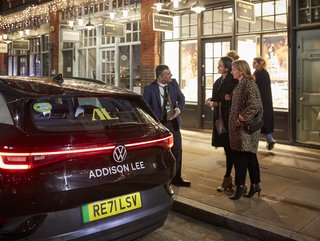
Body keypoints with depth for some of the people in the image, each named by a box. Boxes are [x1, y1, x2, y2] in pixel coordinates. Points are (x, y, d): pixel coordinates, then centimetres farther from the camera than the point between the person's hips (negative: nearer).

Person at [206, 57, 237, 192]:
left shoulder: (233, 81, -11)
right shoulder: (218, 82, 13)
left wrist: (217, 103, -12)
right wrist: (211, 101, -3)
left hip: (228, 118, -7)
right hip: (219, 117, 7)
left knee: (229, 148, -1)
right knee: (226, 148, 11)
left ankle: (227, 179, 7)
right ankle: (229, 178, 20)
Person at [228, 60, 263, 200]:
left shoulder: (248, 84, -14)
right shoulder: (241, 84, 14)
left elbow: (254, 104, -25)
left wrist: (242, 117, -19)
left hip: (245, 127, -9)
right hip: (239, 127, 9)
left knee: (240, 156, -3)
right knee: (250, 156, 14)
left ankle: (241, 186, 7)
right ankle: (255, 185, 23)